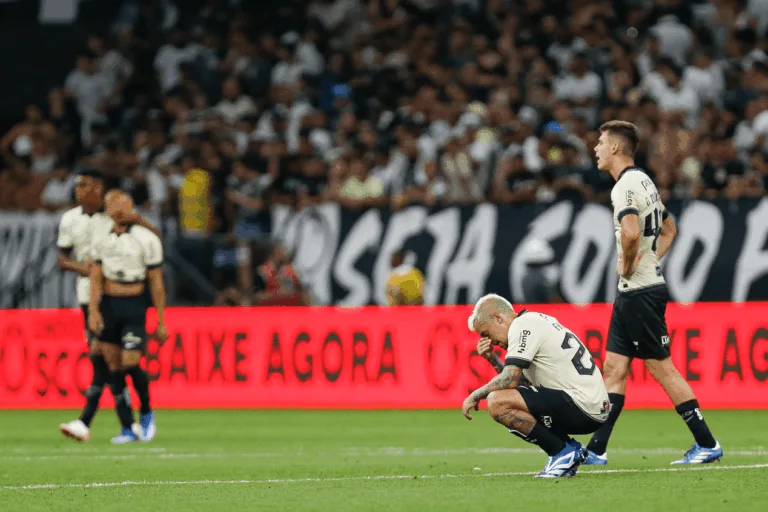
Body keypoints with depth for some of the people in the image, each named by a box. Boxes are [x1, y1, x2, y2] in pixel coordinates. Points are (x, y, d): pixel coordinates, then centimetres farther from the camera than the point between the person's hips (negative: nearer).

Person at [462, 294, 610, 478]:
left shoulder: (522, 325, -8)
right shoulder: (534, 321, 21)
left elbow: (510, 380, -15)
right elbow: (518, 382, 20)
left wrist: (475, 395, -2)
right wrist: (492, 360, 11)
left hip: (582, 406, -10)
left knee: (497, 402, -19)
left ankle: (562, 452, -9)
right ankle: (571, 447, 13)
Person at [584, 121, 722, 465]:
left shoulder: (627, 185, -16)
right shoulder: (643, 181, 16)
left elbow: (631, 233, -33)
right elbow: (669, 229, 29)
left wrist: (626, 266, -16)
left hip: (640, 292, -10)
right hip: (632, 293, 10)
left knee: (662, 368, -5)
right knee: (613, 368, 8)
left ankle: (707, 444, -1)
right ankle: (596, 450, 9)